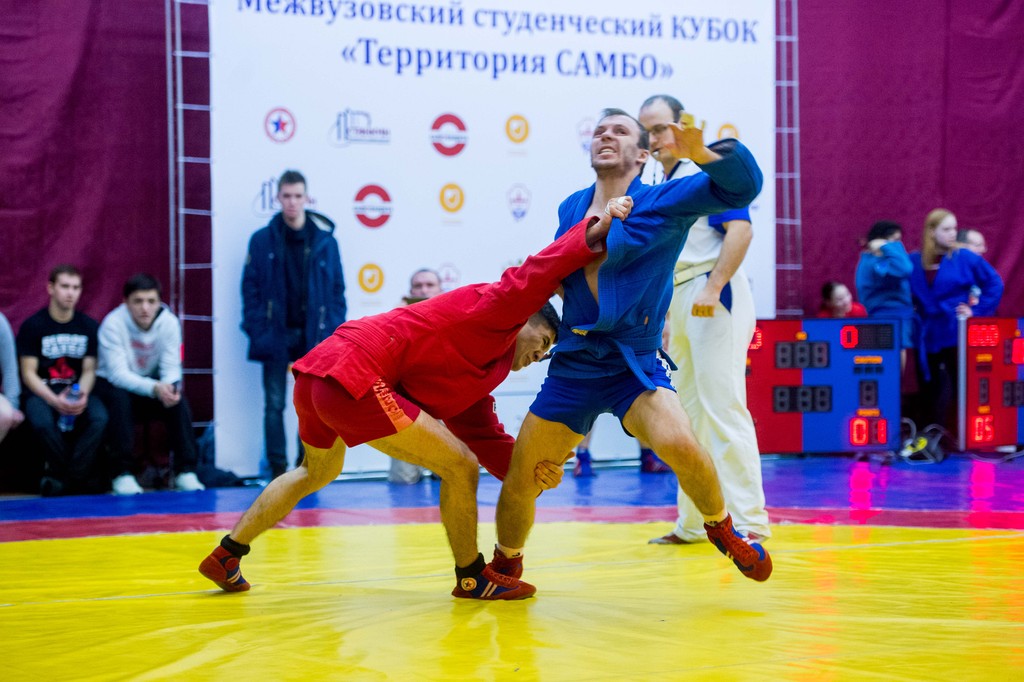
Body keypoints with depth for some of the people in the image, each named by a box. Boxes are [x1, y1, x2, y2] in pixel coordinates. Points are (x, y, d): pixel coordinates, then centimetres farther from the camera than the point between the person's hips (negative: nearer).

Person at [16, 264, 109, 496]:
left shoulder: (89, 326, 6)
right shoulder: (32, 326, -3)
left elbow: (89, 370, 4)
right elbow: (29, 373, -6)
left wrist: (82, 395, -19)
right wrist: (54, 400, -22)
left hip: (77, 391, 2)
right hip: (42, 391, -2)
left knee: (99, 418, -30)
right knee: (43, 423, -36)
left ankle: (65, 477, -17)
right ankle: (84, 474, -13)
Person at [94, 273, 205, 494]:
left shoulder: (169, 322, -14)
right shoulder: (113, 324, -23)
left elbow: (171, 367, -14)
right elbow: (118, 373, -28)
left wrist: (170, 386, -38)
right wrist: (155, 388, -43)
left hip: (152, 384, 3)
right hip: (112, 385, -3)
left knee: (178, 401, -25)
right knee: (120, 400, -35)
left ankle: (185, 471, -20)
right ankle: (122, 474, -29)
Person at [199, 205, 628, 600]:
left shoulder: (477, 386, 27)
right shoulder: (495, 312, 1)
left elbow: (489, 444, 18)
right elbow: (531, 278, -17)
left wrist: (532, 468, 2)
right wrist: (593, 233, -21)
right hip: (355, 376, -11)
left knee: (317, 473, 36)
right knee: (459, 466, -4)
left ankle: (226, 556, 45)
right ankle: (471, 577, 13)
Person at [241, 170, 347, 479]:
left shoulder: (325, 240, 2)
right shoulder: (262, 240, 0)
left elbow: (337, 290, 4)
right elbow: (250, 288, 0)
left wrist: (333, 331, -4)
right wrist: (257, 331, -8)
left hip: (313, 335, 1)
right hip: (276, 335, -1)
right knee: (274, 404, 1)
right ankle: (278, 469, 5)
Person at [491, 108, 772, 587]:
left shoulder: (662, 203, -6)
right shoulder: (571, 209, 9)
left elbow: (742, 184, -18)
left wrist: (701, 152, -35)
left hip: (635, 365, -4)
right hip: (573, 367, 4)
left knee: (679, 444, -30)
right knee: (519, 482, 3)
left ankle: (720, 527, 1)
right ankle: (504, 568, 33)